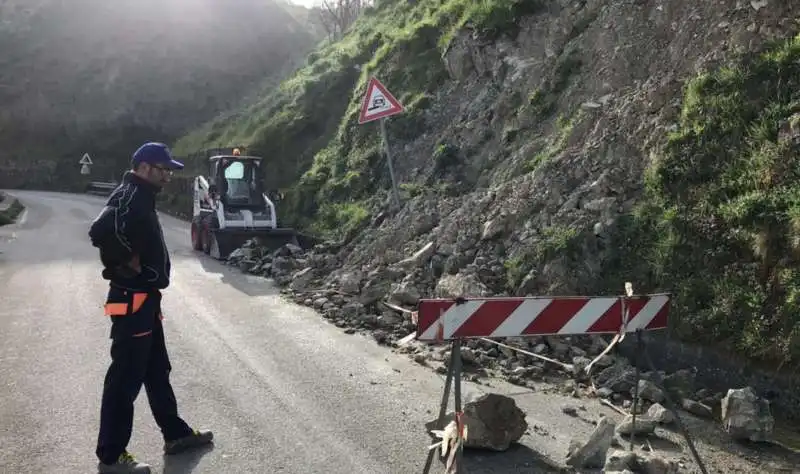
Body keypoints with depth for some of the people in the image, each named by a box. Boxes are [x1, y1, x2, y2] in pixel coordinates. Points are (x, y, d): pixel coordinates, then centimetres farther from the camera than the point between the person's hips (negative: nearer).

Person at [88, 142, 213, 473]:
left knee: (157, 371, 18)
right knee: (125, 378, -1)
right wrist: (128, 263, -21)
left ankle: (176, 433, 31)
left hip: (145, 298, 10)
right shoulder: (129, 197, -17)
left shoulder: (140, 198, 14)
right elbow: (100, 232, -33)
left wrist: (141, 265, 4)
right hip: (131, 301, -10)